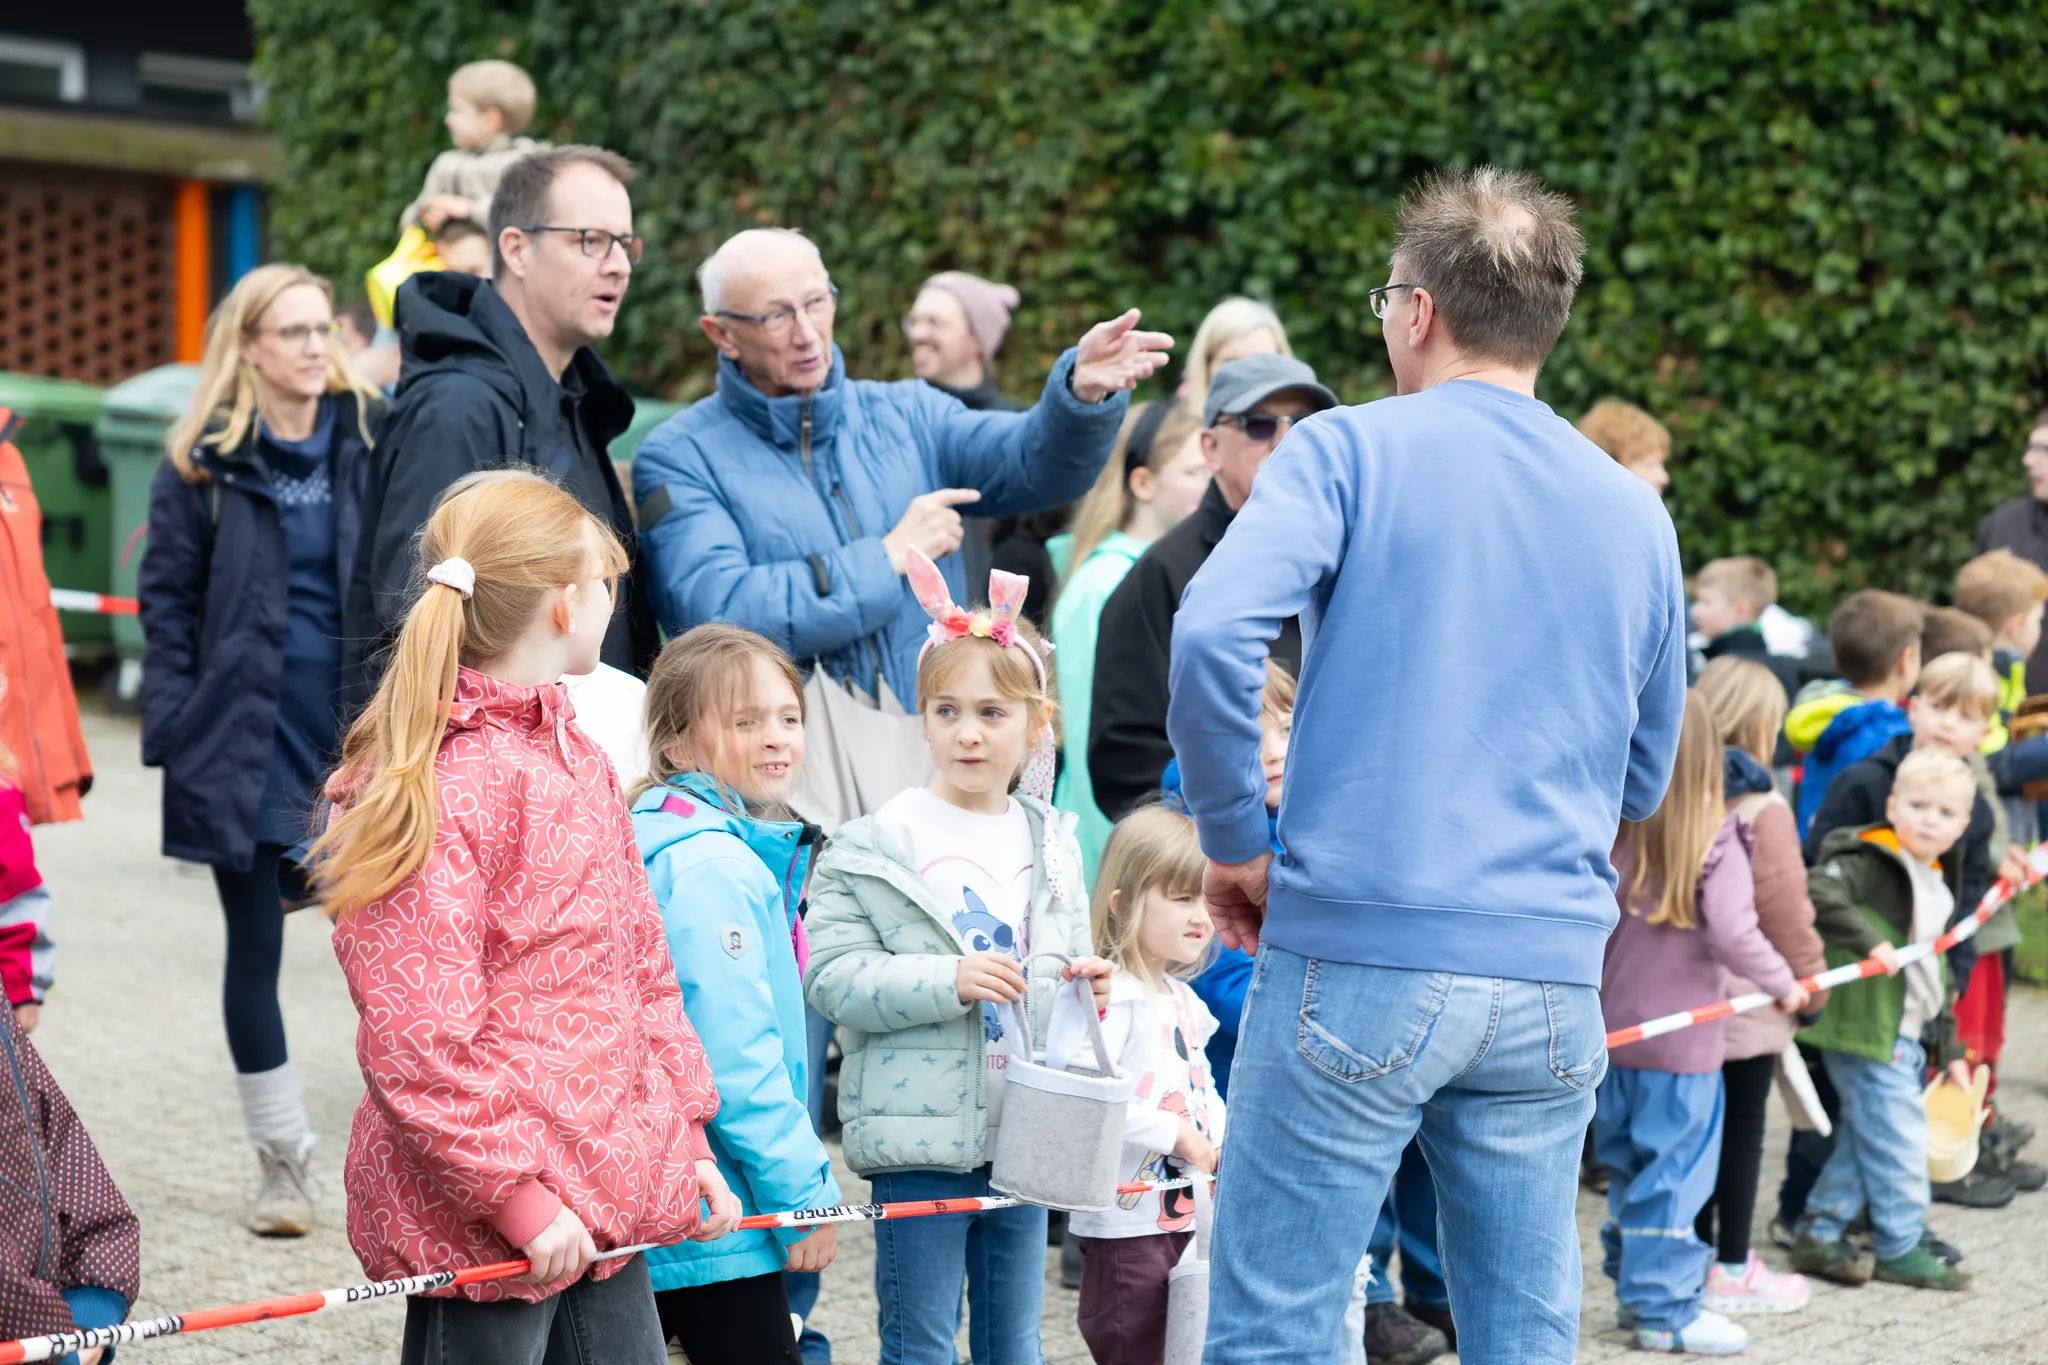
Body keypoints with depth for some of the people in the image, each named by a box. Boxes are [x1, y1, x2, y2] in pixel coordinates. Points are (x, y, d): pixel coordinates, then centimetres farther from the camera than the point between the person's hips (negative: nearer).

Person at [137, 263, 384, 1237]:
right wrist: (176, 729, -6)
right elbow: (167, 598, 3)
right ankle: (281, 1162, 17)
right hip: (247, 741, 0)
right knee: (255, 946, 5)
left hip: (358, 728, 1)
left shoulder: (373, 440, 5)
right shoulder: (204, 460, 2)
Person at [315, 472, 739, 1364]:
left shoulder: (576, 755, 13)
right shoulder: (440, 786, -16)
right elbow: (417, 1039, -20)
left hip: (605, 1200, 9)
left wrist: (685, 1138, 13)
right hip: (475, 1219, -9)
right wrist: (520, 1194, -20)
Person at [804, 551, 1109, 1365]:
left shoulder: (1052, 846, 11)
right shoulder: (874, 848, -7)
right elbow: (831, 977, -14)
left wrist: (1086, 989, -1)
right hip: (921, 1139, -5)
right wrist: (947, 980, -23)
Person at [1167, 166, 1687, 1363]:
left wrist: (1239, 844, -5)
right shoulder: (1635, 513, 13)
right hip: (1553, 981, 5)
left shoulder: (1353, 450, -1)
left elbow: (1212, 634, -16)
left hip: (1360, 954, -5)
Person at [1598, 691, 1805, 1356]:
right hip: (1682, 1042, -5)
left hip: (1614, 1031, 5)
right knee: (1673, 1173, 2)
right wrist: (1784, 984, -6)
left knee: (1628, 1165, 18)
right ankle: (1665, 1309, 7)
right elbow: (1732, 934, -22)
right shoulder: (1715, 840, -15)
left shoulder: (1610, 833, -2)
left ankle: (1634, 1286, 27)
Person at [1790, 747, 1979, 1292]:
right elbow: (1820, 896, -30)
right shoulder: (1868, 861, -12)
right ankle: (1900, 1247, 6)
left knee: (1862, 1135, 12)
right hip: (1865, 1030, -9)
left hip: (1905, 1037, 9)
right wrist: (1871, 942, -31)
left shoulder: (1939, 883, 17)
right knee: (1898, 1137, -5)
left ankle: (1820, 1235, 20)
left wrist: (1949, 1046, 21)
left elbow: (1936, 974, 22)